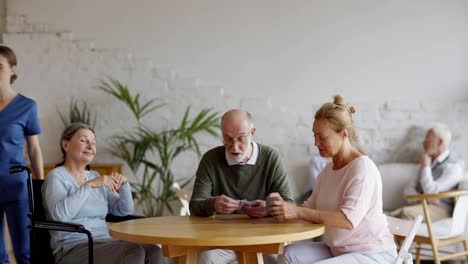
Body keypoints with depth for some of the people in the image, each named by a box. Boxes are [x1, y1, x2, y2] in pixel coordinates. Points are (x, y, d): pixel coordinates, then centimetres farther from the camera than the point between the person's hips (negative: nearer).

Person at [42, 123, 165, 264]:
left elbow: (124, 211, 18)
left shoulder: (94, 176, 18)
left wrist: (124, 184, 0)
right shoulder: (56, 177, -2)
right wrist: (90, 185, -24)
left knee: (153, 252, -21)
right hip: (73, 249, -7)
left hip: (103, 243, 7)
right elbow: (59, 214, -22)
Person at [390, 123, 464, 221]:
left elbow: (431, 192, -17)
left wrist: (425, 166, -8)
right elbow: (409, 190, 13)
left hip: (440, 208, -7)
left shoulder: (453, 165, -7)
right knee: (391, 216, -23)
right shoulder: (429, 161, 18)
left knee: (405, 213, -34)